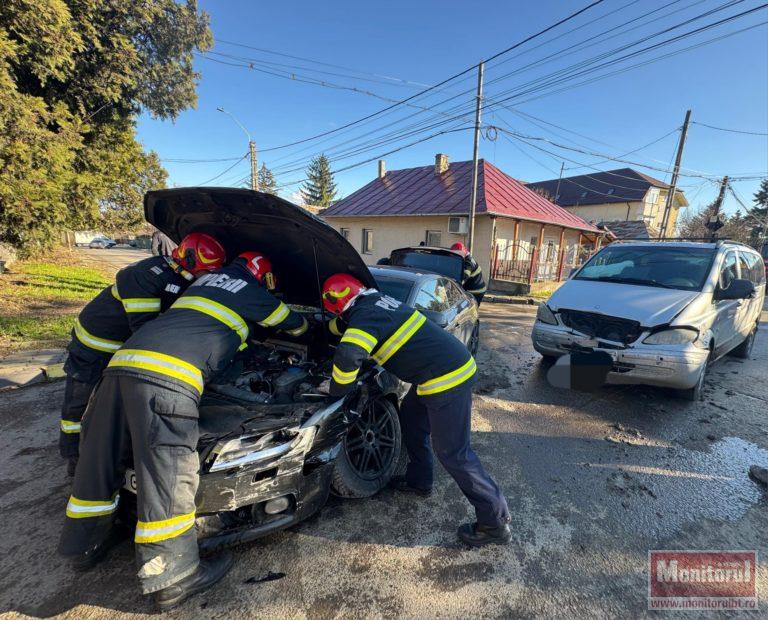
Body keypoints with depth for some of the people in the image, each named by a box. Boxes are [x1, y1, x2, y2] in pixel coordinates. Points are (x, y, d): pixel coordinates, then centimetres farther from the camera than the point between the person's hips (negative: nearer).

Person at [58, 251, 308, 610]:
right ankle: (170, 578, 11)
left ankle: (84, 546, 40)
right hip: (168, 377, -8)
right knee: (170, 475, -1)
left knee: (100, 460, 19)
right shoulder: (254, 294, 13)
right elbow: (295, 325, 28)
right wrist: (306, 324, 52)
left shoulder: (206, 279, 32)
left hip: (123, 361, 9)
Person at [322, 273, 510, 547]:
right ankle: (419, 480, 42)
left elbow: (348, 356, -33)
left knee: (453, 453, 0)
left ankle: (495, 521, 14)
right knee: (410, 419, 25)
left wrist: (336, 391, -16)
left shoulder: (366, 316, -17)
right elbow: (343, 326, 33)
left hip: (448, 378, -10)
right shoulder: (376, 300, 13)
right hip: (451, 363, 10)